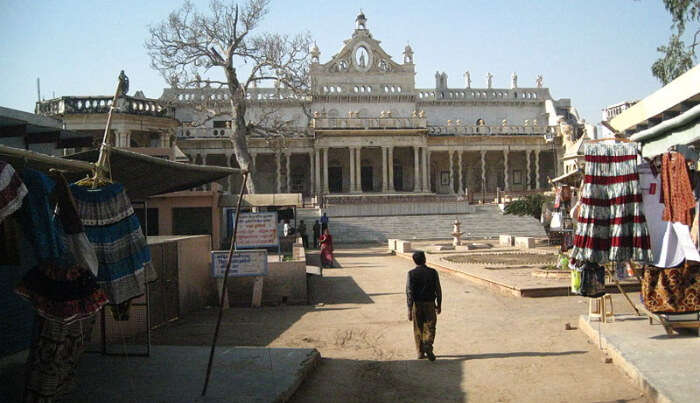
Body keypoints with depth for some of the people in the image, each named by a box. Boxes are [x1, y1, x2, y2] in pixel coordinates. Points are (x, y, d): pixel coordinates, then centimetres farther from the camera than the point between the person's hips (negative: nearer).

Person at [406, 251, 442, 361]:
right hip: (430, 304, 0)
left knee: (418, 329, 13)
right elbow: (438, 290, -1)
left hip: (417, 304, 0)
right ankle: (428, 346, -16)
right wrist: (439, 304, 12)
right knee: (430, 328, 8)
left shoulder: (411, 274, -9)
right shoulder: (433, 272, -5)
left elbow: (409, 292, -12)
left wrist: (409, 309, -10)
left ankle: (420, 353, 18)